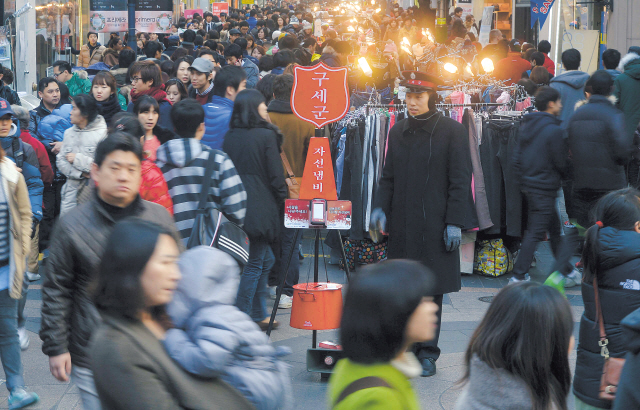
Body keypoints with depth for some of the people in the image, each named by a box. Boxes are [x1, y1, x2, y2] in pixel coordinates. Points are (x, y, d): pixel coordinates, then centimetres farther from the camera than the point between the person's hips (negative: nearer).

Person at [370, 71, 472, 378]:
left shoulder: (452, 131, -3)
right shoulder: (398, 131, 11)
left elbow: (460, 181, -4)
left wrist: (454, 222, -10)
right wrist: (380, 207, 1)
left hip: (434, 224, -4)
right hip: (402, 226, 4)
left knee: (431, 291, 2)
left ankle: (427, 352, 12)